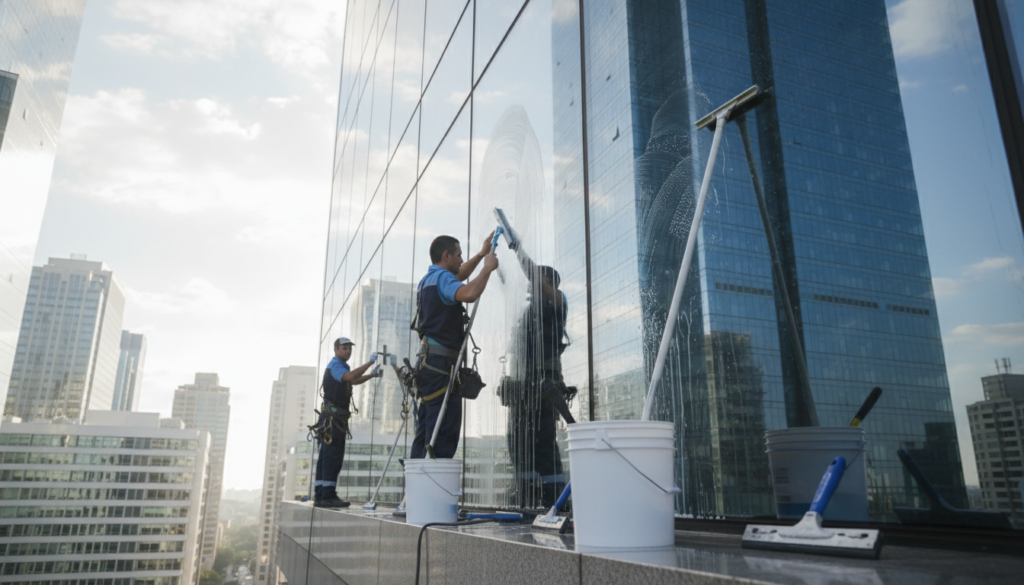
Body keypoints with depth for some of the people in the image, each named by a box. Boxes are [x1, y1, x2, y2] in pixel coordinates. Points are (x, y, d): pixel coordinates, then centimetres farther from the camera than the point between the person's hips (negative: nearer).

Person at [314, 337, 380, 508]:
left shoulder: (341, 366, 23)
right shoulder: (335, 365, -9)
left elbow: (354, 381, 34)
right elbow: (351, 376, -28)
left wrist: (372, 375, 20)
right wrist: (370, 362, -26)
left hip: (337, 418, 10)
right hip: (333, 416, -10)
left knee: (327, 456, 8)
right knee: (333, 455, -14)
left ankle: (319, 495, 11)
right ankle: (328, 495, -16)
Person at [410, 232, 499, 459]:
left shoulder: (427, 280, 22)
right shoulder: (441, 277, -9)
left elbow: (458, 279, 40)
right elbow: (469, 294, -29)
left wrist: (482, 254, 36)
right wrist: (487, 268, -14)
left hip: (427, 364, 10)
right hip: (441, 364, -10)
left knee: (425, 435, 11)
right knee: (443, 436, -12)